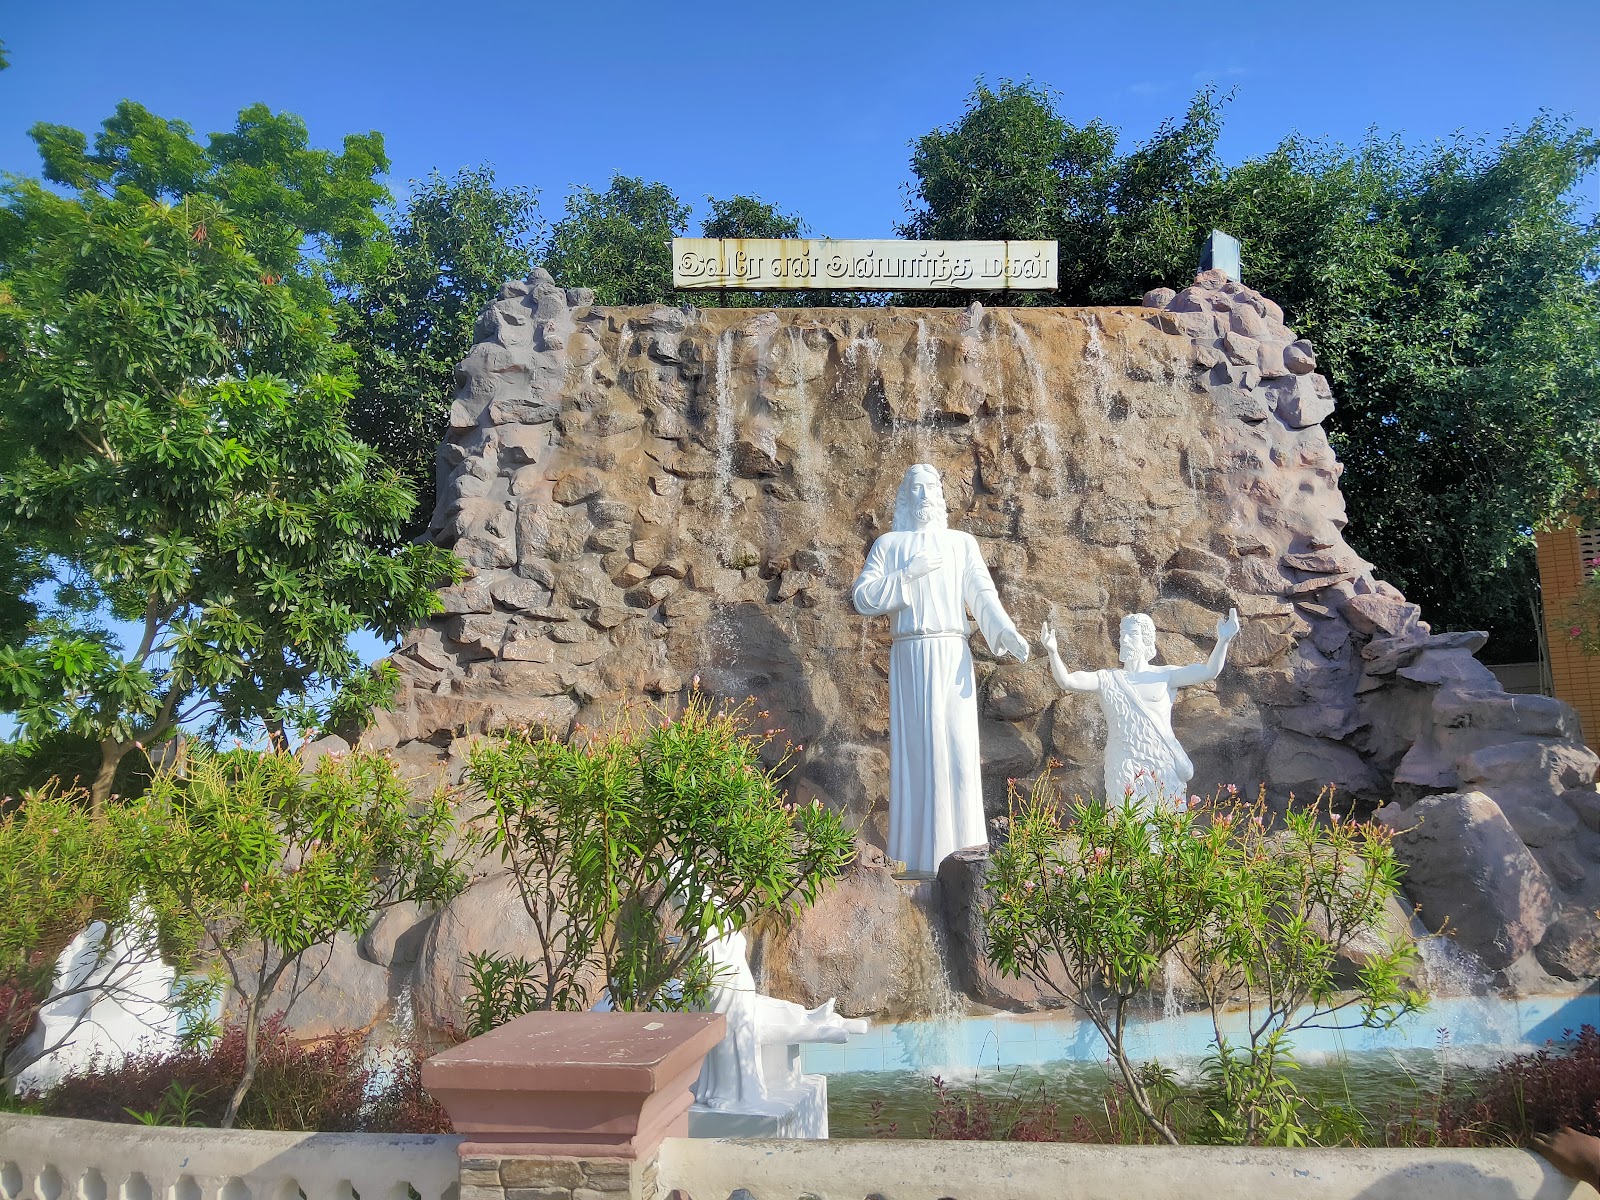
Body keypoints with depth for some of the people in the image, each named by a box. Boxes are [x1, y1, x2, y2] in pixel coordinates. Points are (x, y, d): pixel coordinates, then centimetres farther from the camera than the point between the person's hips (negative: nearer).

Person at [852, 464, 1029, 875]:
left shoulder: (962, 542, 16)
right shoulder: (888, 544, 13)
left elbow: (982, 594, 2)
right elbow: (861, 598, 2)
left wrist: (1006, 631, -16)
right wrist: (908, 574, -8)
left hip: (953, 654, 1)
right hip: (910, 655, -1)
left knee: (958, 744, -4)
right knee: (918, 745, -5)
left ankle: (960, 851, 1)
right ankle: (922, 854, -1)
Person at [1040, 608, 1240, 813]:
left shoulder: (1165, 676, 5)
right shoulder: (1108, 679, 6)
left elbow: (1208, 671, -6)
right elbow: (1067, 681, -6)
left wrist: (1223, 641, -21)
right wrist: (1052, 651, -22)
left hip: (1162, 766, 0)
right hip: (1124, 768, 0)